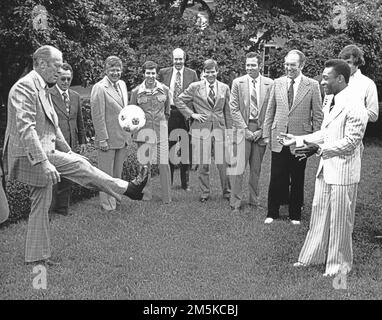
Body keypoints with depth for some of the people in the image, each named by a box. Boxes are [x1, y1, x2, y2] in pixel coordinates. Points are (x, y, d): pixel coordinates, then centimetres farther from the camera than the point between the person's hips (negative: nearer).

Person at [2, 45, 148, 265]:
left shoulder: (42, 89, 17)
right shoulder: (25, 86, -16)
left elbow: (52, 126, 24)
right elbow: (25, 128, -25)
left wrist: (67, 151, 20)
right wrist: (43, 162, -31)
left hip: (43, 154, 10)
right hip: (32, 156, -10)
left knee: (41, 205, 12)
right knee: (79, 165, -11)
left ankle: (37, 255, 20)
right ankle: (126, 188, 0)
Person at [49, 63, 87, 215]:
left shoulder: (75, 96, 14)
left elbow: (80, 121, 20)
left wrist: (82, 140, 17)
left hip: (70, 143, 6)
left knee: (67, 179, 11)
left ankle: (63, 208, 21)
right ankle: (48, 209, 8)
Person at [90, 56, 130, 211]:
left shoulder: (122, 84, 10)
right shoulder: (99, 88, -14)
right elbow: (97, 116, -16)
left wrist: (128, 134, 14)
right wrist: (103, 139, -18)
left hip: (122, 138, 7)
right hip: (107, 138, -7)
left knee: (117, 173, 17)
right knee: (106, 175, 3)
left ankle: (115, 199, 29)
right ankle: (107, 204, 13)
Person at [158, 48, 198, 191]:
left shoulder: (192, 74, 6)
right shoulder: (163, 72, 8)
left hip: (185, 115, -1)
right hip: (168, 114, 1)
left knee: (185, 150, 3)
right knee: (168, 149, 5)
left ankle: (185, 183, 14)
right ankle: (168, 181, 16)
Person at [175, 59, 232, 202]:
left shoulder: (224, 88, 9)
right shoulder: (195, 87, 3)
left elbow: (227, 111, 12)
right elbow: (179, 101, 7)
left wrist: (229, 130, 9)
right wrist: (191, 114, -1)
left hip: (219, 128, 1)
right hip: (201, 128, -1)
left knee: (223, 163, 0)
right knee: (203, 164, 3)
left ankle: (227, 192, 14)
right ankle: (205, 192, 16)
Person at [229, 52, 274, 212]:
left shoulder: (270, 84, 3)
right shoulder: (238, 82, 3)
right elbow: (234, 108, 0)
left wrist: (262, 130, -4)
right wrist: (245, 129, -8)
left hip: (261, 130, 1)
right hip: (243, 128, -1)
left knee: (256, 169, 8)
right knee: (239, 167, -4)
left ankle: (254, 201, 18)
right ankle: (235, 203, 1)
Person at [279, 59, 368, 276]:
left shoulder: (354, 106, -19)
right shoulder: (330, 101, 10)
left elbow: (350, 142, -21)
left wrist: (322, 148, -21)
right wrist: (298, 140, 12)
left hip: (343, 171, -9)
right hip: (326, 168, 9)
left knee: (339, 220, 4)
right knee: (320, 213, 17)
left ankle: (339, 265, 20)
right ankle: (314, 256, 32)